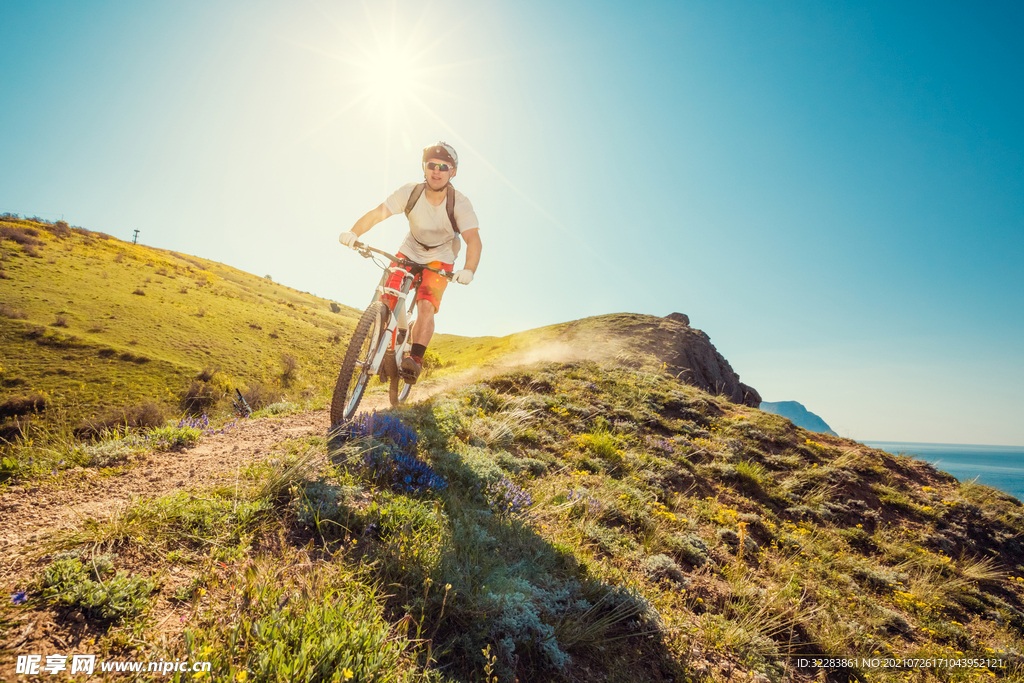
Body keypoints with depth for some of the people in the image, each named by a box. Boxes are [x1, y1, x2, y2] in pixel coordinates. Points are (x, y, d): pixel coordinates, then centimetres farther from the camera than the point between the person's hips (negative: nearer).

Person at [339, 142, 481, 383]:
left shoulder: (460, 204, -23)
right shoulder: (410, 192, -17)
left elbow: (474, 240, -36)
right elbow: (378, 212, -24)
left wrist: (469, 270, -54)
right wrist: (353, 233, -42)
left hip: (440, 260, -2)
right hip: (409, 253, 2)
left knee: (426, 306, -24)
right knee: (385, 302, -10)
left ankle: (416, 359, -20)